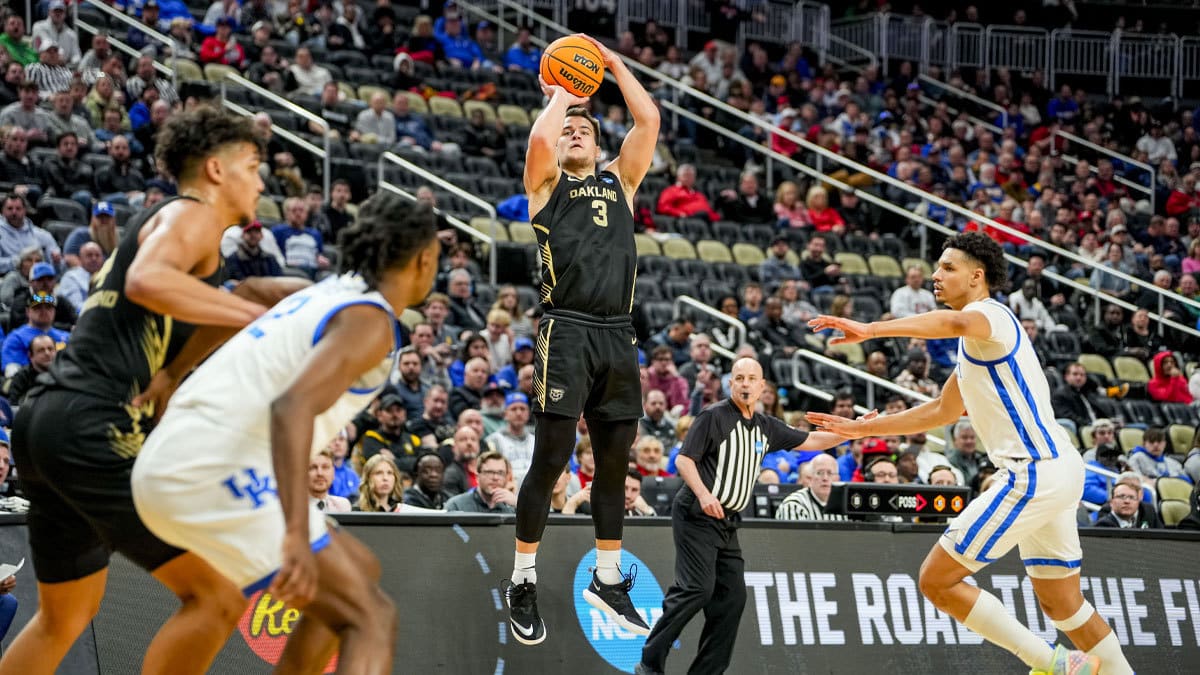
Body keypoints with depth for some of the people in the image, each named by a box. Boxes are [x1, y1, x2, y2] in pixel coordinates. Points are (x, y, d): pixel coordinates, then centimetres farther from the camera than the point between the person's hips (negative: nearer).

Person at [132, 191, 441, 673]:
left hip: (172, 473, 10)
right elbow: (292, 407, -25)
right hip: (215, 477, -10)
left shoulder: (329, 294, 21)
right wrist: (297, 537, -34)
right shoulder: (370, 322, -9)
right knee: (372, 619, -11)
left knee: (358, 574, 22)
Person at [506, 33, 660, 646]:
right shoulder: (546, 184, 9)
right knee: (551, 457, -6)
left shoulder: (620, 181, 20)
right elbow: (539, 140, -12)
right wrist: (561, 96, 4)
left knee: (614, 462, 11)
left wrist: (613, 64, 12)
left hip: (618, 336, 4)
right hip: (567, 332, -4)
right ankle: (523, 583, 3)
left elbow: (649, 121, 8)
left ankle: (608, 580, 23)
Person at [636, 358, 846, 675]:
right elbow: (683, 459, -9)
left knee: (732, 596, 1)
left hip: (727, 523, 8)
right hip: (697, 517, -8)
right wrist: (703, 494, -23)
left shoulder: (765, 427, 14)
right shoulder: (714, 416, -6)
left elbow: (811, 440, 20)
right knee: (697, 588, -18)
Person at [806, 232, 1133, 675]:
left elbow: (955, 322, -35)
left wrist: (870, 330, -42)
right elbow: (943, 411, 33)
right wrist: (861, 428, 32)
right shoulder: (977, 339, 23)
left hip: (1033, 473, -10)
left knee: (937, 581, -8)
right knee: (1062, 604, 16)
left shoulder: (989, 314, -8)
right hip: (1057, 470, 10)